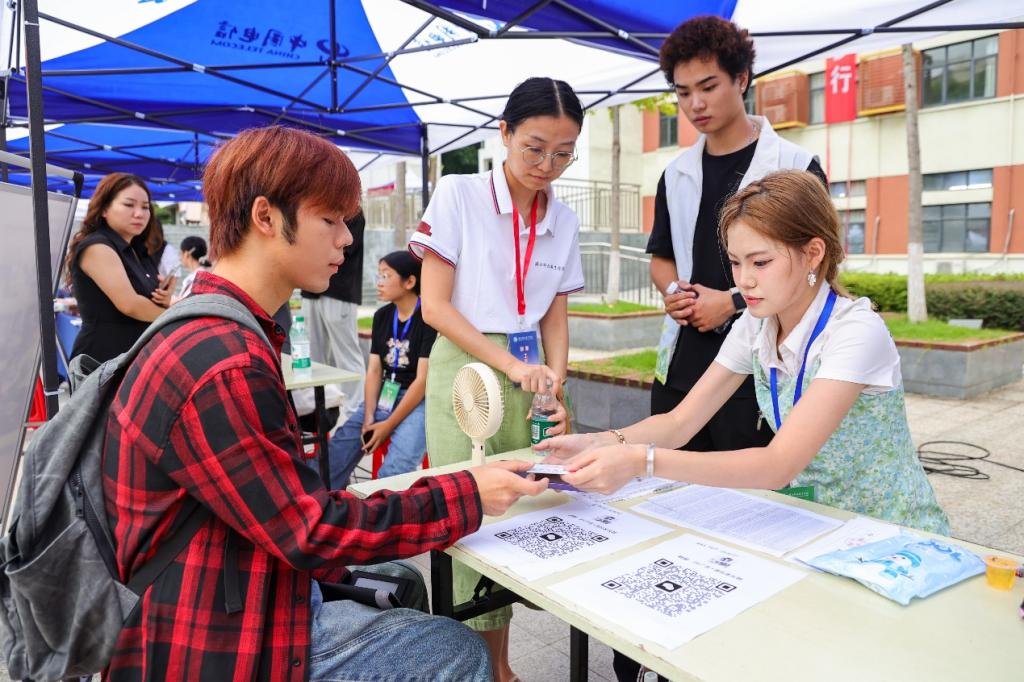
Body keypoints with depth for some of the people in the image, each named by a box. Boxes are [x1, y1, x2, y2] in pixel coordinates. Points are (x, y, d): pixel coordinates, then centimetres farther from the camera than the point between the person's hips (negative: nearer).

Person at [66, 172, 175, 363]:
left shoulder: (138, 252, 15)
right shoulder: (95, 247, -11)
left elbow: (148, 301, 24)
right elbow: (130, 305, -22)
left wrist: (164, 299, -1)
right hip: (103, 363, -8)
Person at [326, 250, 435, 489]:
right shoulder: (381, 316, 10)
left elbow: (423, 379, -15)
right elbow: (374, 370, 7)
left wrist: (388, 425, -13)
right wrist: (368, 418, -7)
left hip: (417, 400, -7)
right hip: (383, 396, 7)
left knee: (395, 470, -27)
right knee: (335, 456, -7)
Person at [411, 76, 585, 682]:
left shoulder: (564, 220, 9)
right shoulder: (459, 195, -5)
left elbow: (555, 317, 9)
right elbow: (435, 305, -9)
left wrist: (554, 382, -8)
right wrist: (509, 364, -17)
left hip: (528, 375, 4)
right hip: (466, 370, -4)